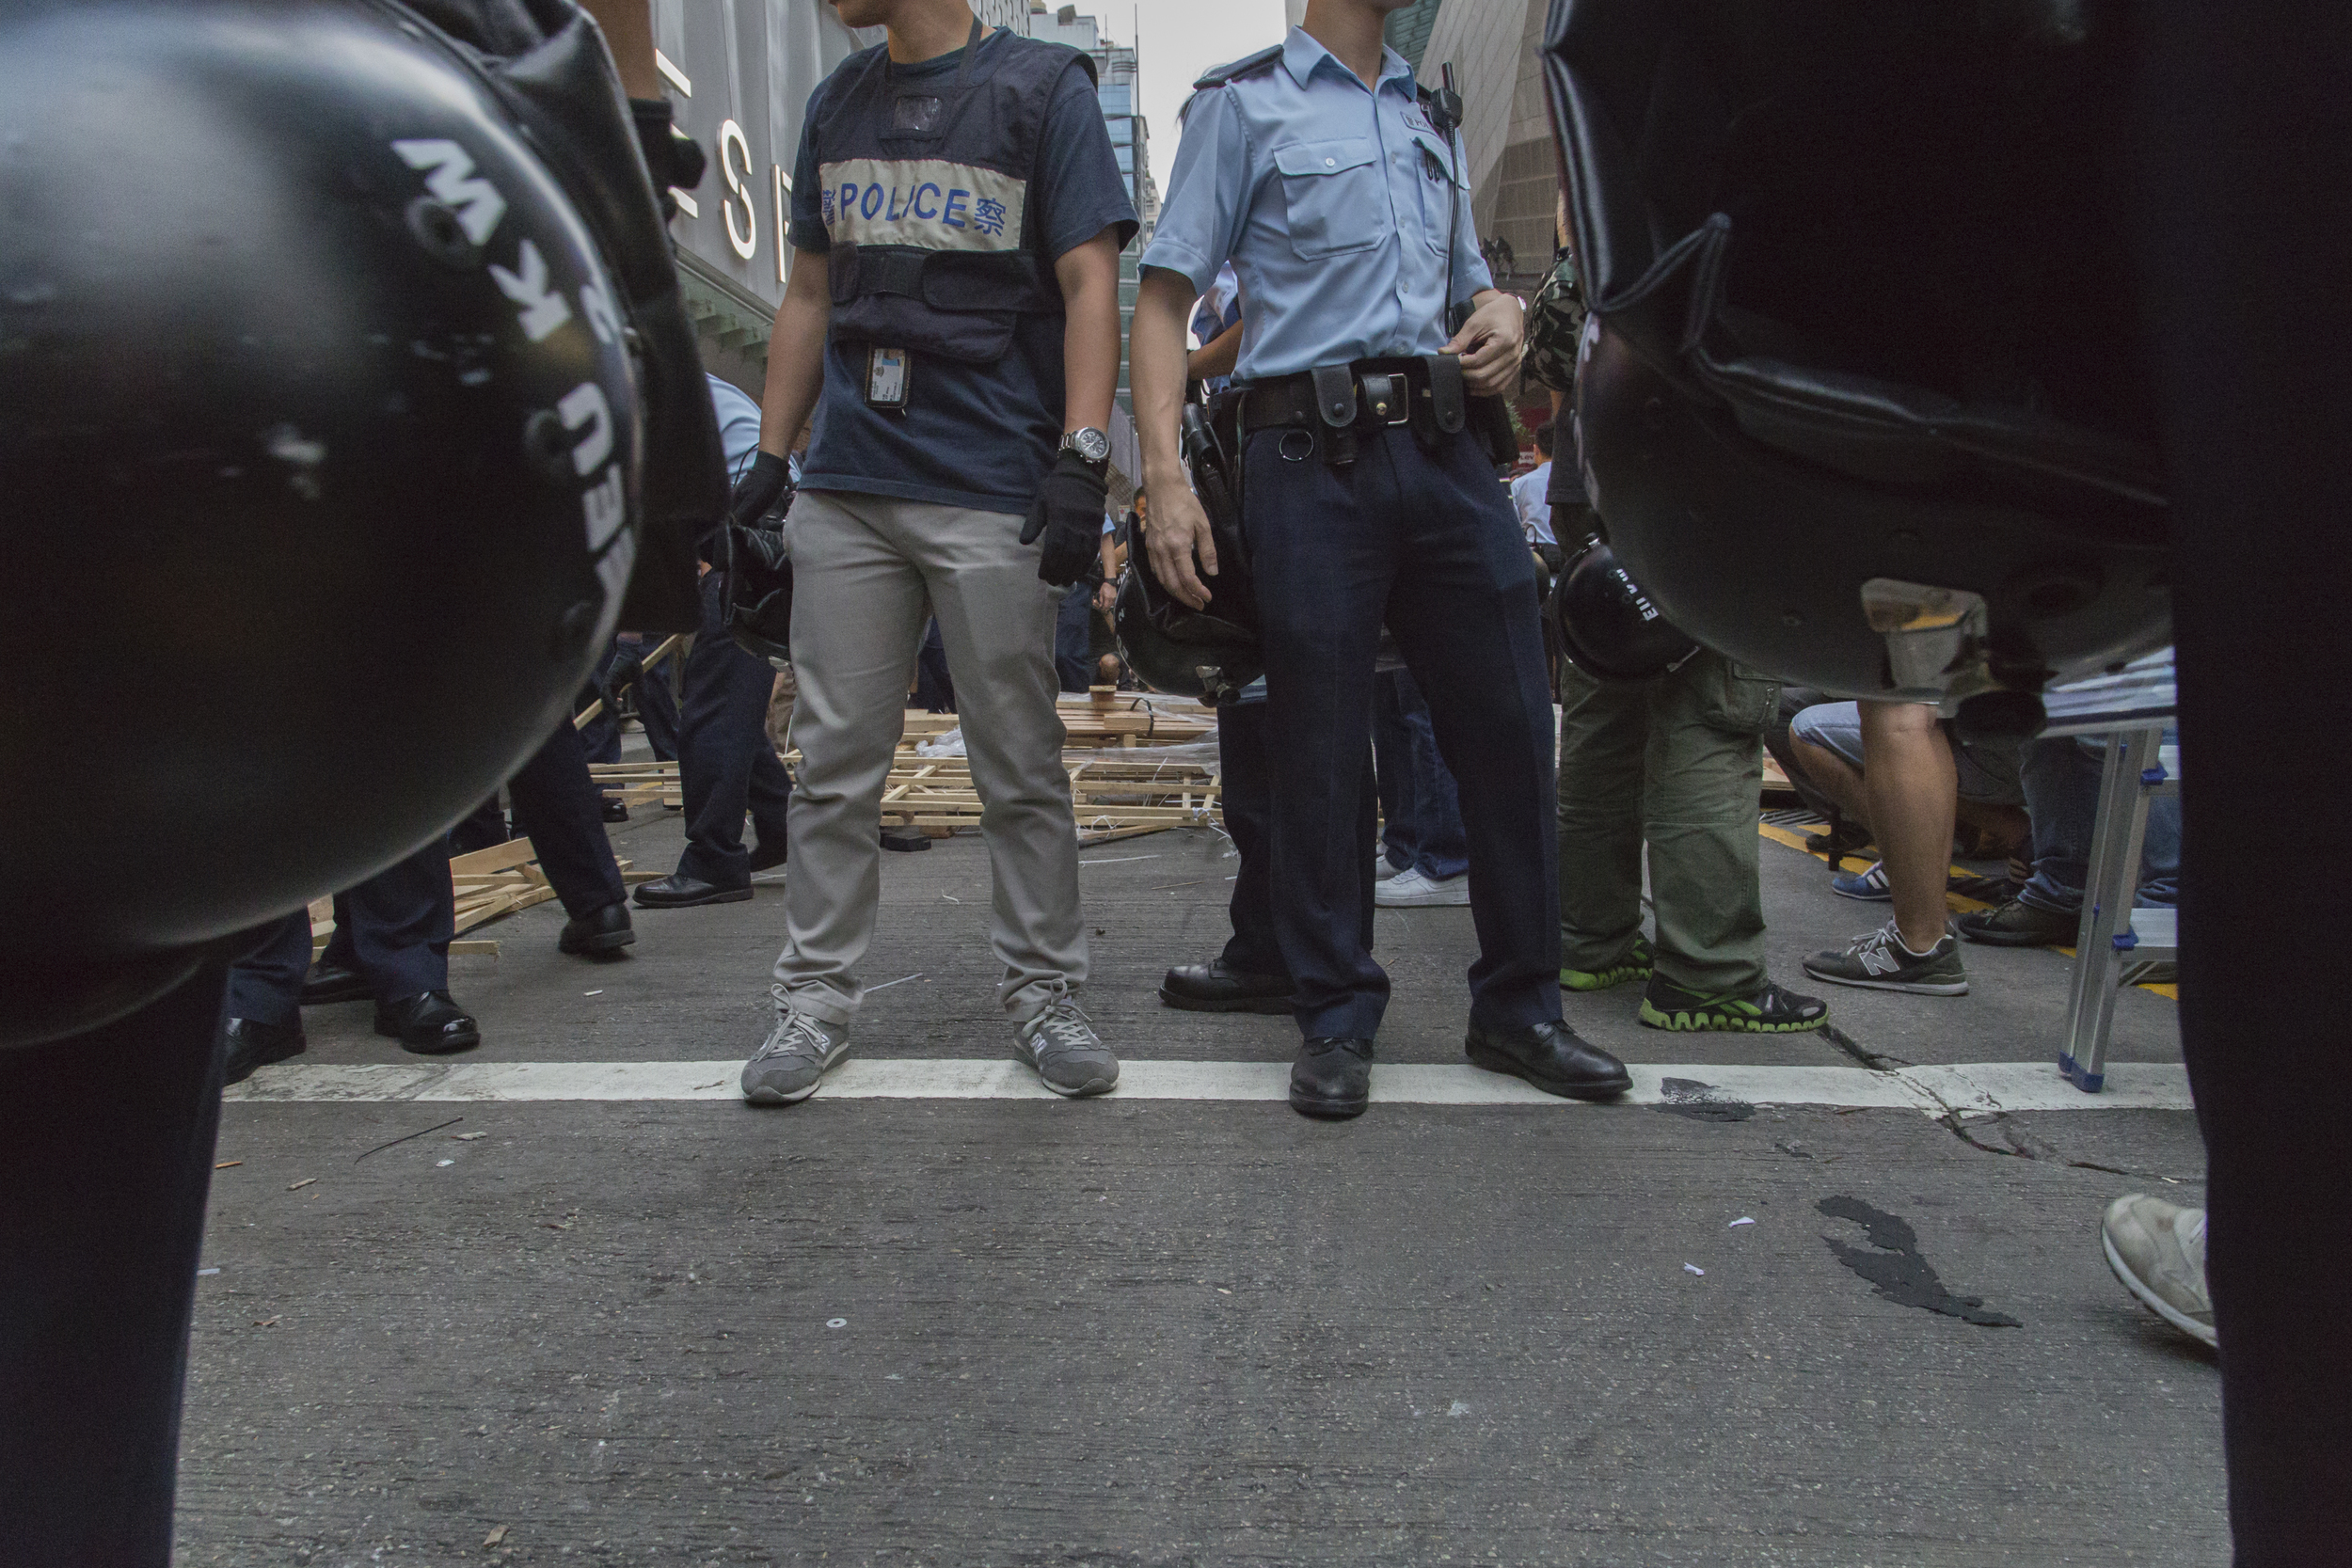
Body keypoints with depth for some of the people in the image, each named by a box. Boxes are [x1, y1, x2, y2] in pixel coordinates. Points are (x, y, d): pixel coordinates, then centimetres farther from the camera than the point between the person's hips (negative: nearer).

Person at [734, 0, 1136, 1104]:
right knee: (835, 760, 5)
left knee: (1021, 768, 2)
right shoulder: (837, 103, 19)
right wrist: (768, 461, 14)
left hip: (992, 493, -4)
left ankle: (1042, 990, 15)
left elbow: (1089, 283, -4)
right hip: (846, 486, 5)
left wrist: (1081, 455, -15)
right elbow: (809, 296, 21)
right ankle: (816, 995, 16)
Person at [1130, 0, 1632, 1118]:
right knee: (1320, 746, -2)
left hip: (1445, 449, 6)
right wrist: (1166, 477, -15)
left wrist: (1503, 315, 6)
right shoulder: (1243, 104, 7)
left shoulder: (1430, 120, 24)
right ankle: (1336, 1019, 12)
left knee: (1510, 725, 3)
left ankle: (1516, 1005, 16)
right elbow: (1165, 297, -2)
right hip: (1314, 459, -5)